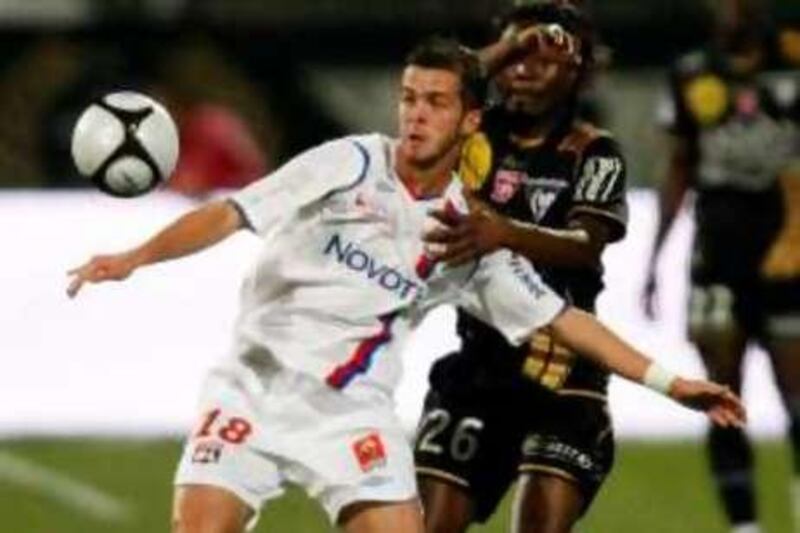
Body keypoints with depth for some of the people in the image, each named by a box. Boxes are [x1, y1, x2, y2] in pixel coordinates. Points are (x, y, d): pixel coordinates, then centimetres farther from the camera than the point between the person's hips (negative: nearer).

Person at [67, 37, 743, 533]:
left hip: (353, 409, 2)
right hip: (255, 383, -2)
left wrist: (667, 382, 8)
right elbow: (232, 213, -8)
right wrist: (135, 258, -21)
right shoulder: (351, 164, -4)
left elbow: (557, 315, 11)